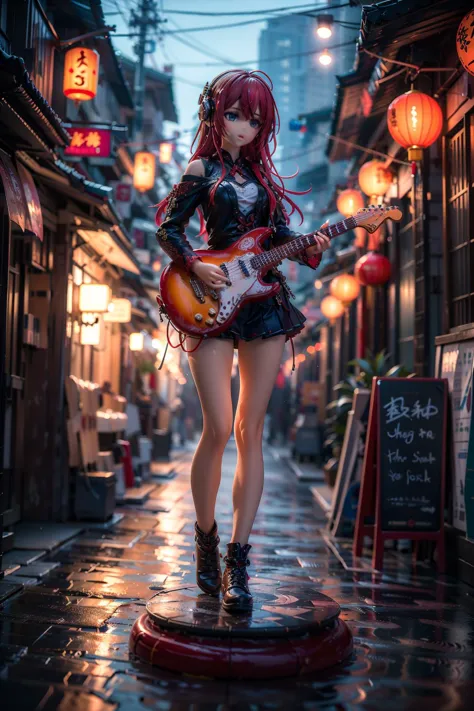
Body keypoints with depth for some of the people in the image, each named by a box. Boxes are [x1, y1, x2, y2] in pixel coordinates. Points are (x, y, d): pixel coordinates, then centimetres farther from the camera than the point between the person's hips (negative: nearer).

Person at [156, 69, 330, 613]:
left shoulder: (262, 173, 17)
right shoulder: (202, 170, 6)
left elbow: (280, 233, 16)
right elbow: (167, 227, 5)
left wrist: (310, 249, -4)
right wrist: (194, 266, -11)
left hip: (263, 300, 4)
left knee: (250, 432, -1)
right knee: (219, 429, -11)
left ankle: (237, 558, 4)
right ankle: (205, 538, 14)